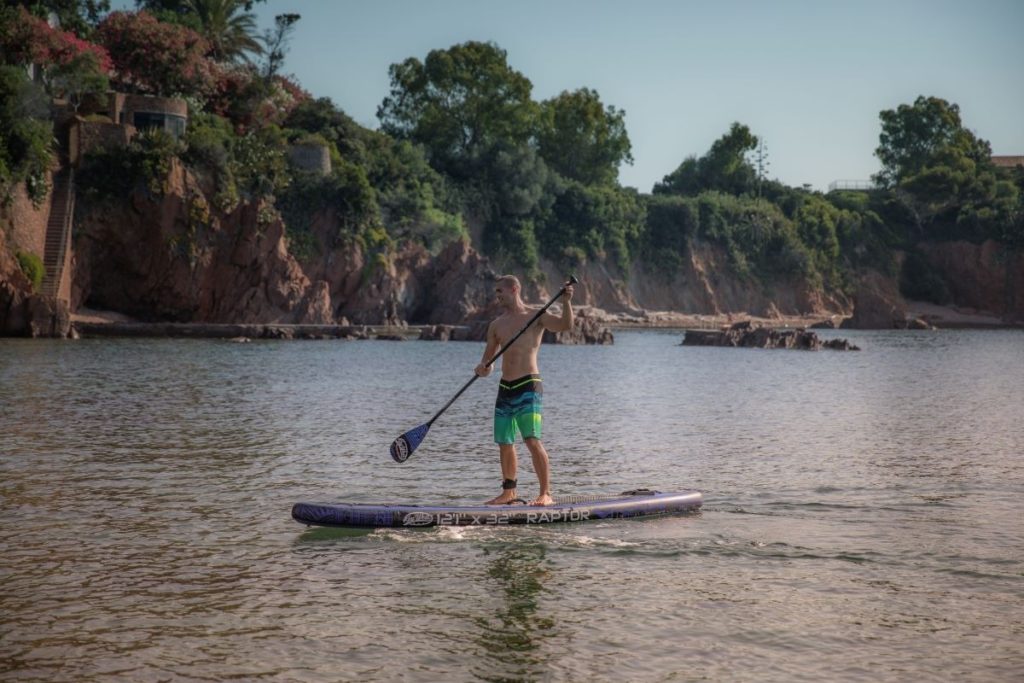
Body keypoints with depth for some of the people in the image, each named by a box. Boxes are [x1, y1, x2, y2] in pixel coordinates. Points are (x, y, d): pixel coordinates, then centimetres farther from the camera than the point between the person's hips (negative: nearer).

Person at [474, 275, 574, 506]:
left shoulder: (536, 317, -2)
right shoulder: (496, 325, 15)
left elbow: (565, 325, -16)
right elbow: (489, 355, 18)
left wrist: (566, 302, -33)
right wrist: (484, 367, -5)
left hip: (528, 385, -6)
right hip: (505, 388, 6)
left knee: (532, 440, -15)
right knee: (504, 442, 10)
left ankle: (546, 494, -11)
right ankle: (509, 491, 24)